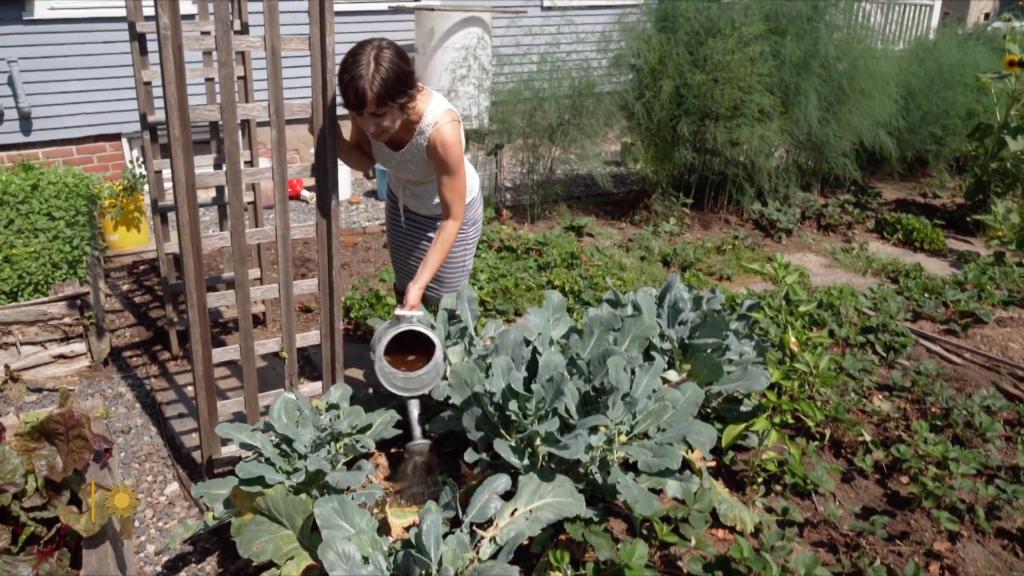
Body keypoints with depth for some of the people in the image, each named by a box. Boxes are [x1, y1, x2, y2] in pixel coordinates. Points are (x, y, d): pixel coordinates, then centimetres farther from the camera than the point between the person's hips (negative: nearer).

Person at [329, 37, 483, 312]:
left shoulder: (441, 129, -42)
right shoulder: (367, 108, -27)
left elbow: (452, 219, -30)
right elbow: (365, 160, -5)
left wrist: (419, 284, -34)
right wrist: (334, 140, -27)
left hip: (449, 211, -5)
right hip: (402, 202, 5)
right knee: (405, 295, 20)